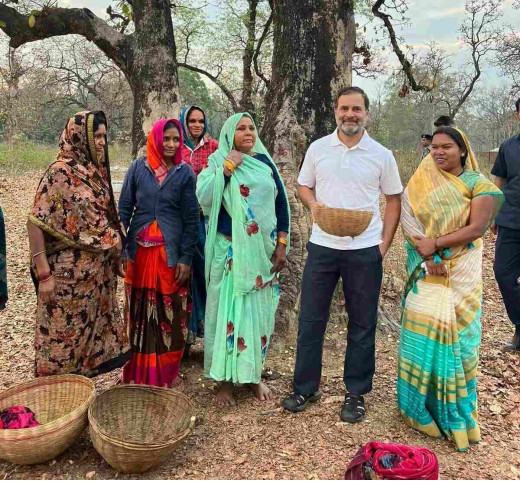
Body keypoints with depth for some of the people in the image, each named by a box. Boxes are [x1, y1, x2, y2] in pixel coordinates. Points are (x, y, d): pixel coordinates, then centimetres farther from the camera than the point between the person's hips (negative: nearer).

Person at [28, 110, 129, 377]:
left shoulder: (95, 171, 7)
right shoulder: (59, 173, -14)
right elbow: (36, 223, -17)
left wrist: (115, 257, 12)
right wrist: (43, 274, -19)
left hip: (99, 272, 7)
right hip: (69, 274, -7)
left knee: (92, 331, 16)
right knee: (64, 338, 5)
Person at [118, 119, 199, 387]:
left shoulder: (185, 173, 1)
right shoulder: (138, 168, 3)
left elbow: (191, 219, 0)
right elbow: (124, 208, 5)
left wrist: (186, 258, -5)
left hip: (171, 253, -1)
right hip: (139, 251, 1)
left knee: (169, 315, 5)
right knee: (138, 313, 8)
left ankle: (165, 375, 21)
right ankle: (136, 373, 24)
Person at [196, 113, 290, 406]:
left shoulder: (265, 162, 9)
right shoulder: (218, 163, 0)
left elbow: (282, 205, 10)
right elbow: (203, 198, -16)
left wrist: (282, 245, 3)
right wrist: (227, 167, -17)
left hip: (264, 251, 4)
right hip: (230, 252, -3)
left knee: (260, 311, 9)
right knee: (230, 310, 0)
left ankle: (255, 375, 26)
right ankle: (226, 379, 14)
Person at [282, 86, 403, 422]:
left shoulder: (382, 155, 0)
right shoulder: (318, 148, 3)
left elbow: (394, 200, 6)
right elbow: (303, 186, 12)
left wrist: (384, 243, -2)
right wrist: (313, 203, -10)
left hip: (365, 251, -1)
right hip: (322, 247, 1)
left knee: (362, 324, 9)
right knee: (311, 319, 8)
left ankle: (356, 393, 25)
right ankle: (305, 388, 24)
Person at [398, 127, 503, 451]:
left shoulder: (478, 184, -1)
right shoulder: (421, 184, 4)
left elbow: (477, 228, -11)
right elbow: (408, 221, -5)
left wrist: (436, 244, -16)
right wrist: (427, 257, -17)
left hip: (461, 271, -1)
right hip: (426, 269, 1)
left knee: (457, 332, 4)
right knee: (424, 327, -3)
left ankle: (455, 407, 20)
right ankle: (424, 403, 13)